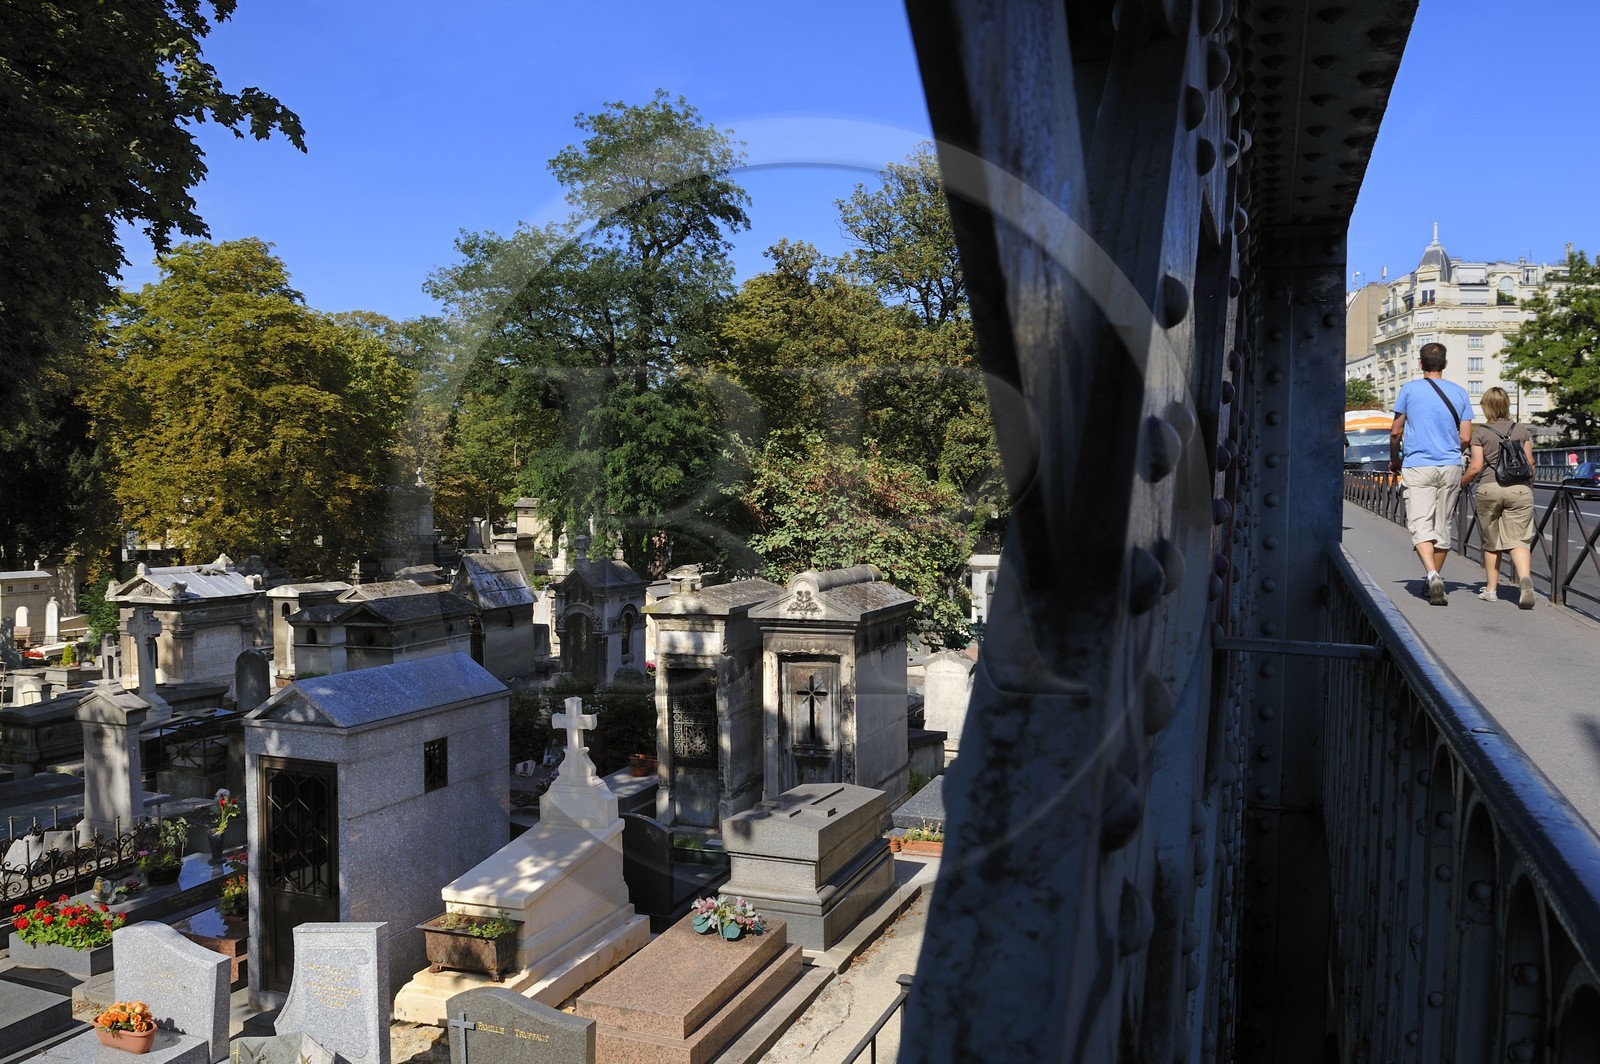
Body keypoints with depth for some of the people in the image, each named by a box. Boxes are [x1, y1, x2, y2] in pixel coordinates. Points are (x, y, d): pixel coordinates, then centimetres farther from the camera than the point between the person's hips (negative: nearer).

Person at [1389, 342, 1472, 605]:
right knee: (1442, 526, 12)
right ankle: (1435, 578, 21)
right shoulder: (1459, 392, 7)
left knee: (1421, 525, -10)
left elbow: (1395, 432, 2)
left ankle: (1432, 575, -30)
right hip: (1450, 467, 3)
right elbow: (1466, 438, 4)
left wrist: (1394, 459, 18)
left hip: (1417, 467, -3)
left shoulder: (1409, 389, 0)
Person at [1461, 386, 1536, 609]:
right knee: (1517, 540, -1)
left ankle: (1490, 589, 18)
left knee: (1491, 542, 12)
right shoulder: (1522, 430, 8)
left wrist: (1462, 482, 14)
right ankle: (1525, 578, -27)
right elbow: (1529, 463, 11)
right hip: (1519, 489, 1)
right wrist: (1528, 483, 29)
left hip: (1488, 488, -1)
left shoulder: (1480, 432, 1)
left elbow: (1476, 467, -4)